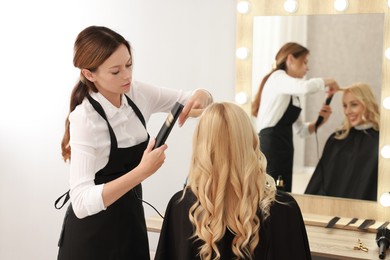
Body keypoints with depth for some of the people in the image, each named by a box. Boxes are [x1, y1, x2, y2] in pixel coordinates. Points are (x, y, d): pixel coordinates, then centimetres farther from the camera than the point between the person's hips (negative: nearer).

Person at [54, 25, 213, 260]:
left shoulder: (137, 94, -7)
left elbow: (190, 99, 5)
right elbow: (81, 203, -33)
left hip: (131, 221, 6)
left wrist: (201, 96, -19)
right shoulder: (85, 118, -25)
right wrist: (142, 172, -40)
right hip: (93, 234, -6)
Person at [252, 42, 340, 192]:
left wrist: (320, 121, 2)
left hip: (284, 150, 9)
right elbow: (305, 87, -27)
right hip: (270, 147, -9)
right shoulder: (278, 77, -6)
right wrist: (328, 82, -9)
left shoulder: (292, 95, 20)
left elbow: (301, 130, 19)